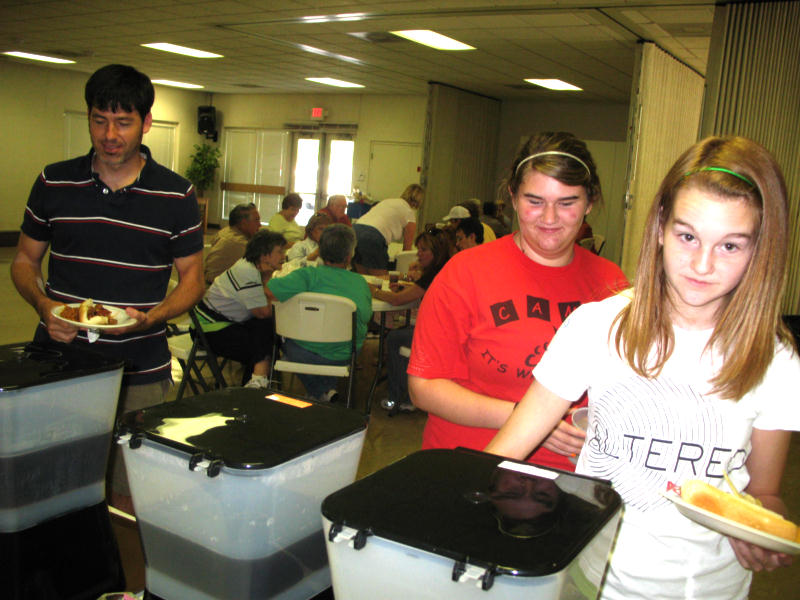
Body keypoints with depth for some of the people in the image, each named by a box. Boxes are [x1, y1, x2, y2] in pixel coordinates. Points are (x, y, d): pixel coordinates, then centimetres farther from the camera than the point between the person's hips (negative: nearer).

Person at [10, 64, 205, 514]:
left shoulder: (177, 195, 0)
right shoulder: (54, 182, 6)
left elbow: (193, 278, 5)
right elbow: (24, 261, 13)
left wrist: (151, 317, -14)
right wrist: (43, 304, -8)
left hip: (139, 374, -1)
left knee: (127, 501, 5)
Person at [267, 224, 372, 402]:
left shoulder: (310, 275, -16)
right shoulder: (361, 283, -3)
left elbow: (267, 291, -21)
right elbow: (366, 316, 11)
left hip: (302, 354, -4)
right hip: (343, 357, 5)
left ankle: (322, 393, 18)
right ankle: (327, 387, 30)